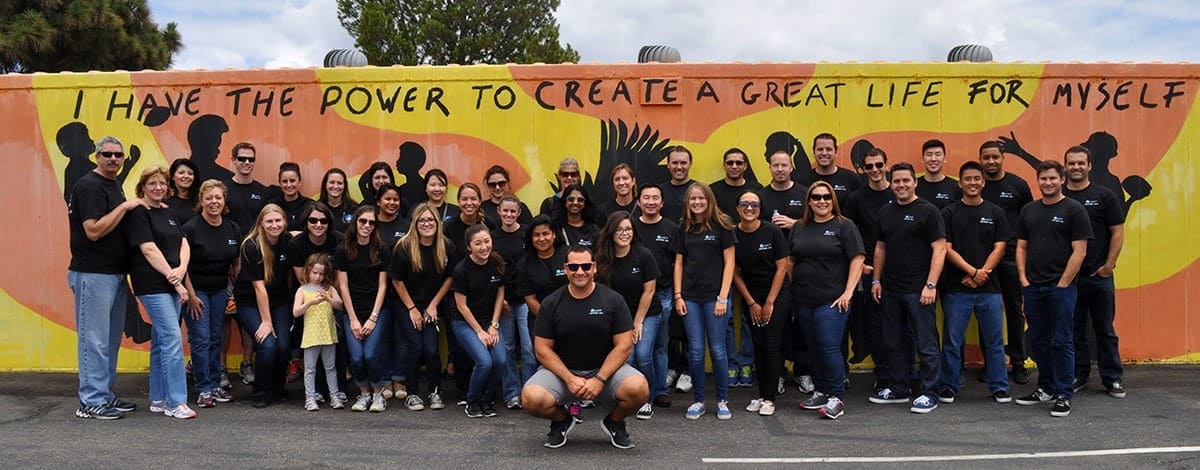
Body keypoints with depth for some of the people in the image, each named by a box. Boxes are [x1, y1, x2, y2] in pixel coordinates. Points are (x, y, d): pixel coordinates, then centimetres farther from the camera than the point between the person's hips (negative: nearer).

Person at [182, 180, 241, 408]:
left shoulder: (232, 229, 2)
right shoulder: (191, 228, -12)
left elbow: (236, 262, 10)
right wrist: (191, 296, -14)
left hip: (220, 290, 5)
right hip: (196, 290, -5)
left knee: (215, 338, 9)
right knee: (201, 340, -6)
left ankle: (215, 385, 16)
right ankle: (203, 389, 0)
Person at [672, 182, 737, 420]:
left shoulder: (721, 226, -2)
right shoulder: (684, 228, 9)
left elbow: (729, 262, -4)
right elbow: (679, 263, 11)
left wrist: (723, 297, -9)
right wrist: (678, 296, 4)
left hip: (714, 296, -3)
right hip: (690, 297, 3)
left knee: (717, 349, 2)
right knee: (695, 351, 5)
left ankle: (722, 400, 15)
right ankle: (698, 400, 15)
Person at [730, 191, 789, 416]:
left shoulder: (772, 231, -11)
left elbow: (781, 268, -9)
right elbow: (735, 273, 2)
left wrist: (769, 302, -9)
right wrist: (751, 303, 0)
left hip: (777, 296, -2)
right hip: (750, 298, 3)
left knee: (772, 345, -5)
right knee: (758, 345, 5)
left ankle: (769, 397, 1)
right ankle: (761, 393, 13)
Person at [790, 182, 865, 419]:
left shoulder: (844, 226, -1)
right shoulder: (799, 228, 13)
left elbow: (857, 260, -6)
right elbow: (791, 261, 17)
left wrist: (848, 292, -12)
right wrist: (793, 289, 8)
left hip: (832, 300, -5)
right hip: (804, 301, 5)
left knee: (829, 347, -8)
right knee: (815, 348, 11)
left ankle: (837, 397, 1)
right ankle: (821, 392, 23)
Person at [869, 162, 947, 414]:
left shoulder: (927, 211, -6)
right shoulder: (885, 212, 12)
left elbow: (939, 249, -11)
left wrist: (931, 285, -17)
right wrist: (876, 280, 12)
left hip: (918, 290, -7)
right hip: (890, 289, 7)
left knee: (926, 343, -1)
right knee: (894, 342, 14)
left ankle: (928, 393, 8)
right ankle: (898, 389, 25)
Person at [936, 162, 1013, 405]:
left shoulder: (995, 212, 7)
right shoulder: (949, 213, 2)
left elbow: (999, 248, 2)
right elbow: (946, 249, -4)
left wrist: (982, 273, -11)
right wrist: (972, 271, -14)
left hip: (989, 287, 1)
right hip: (956, 288, -1)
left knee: (994, 339, 7)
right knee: (952, 340, 3)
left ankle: (999, 387, 18)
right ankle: (948, 387, 13)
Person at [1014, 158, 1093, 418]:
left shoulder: (1074, 210, -5)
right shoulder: (1028, 211, 12)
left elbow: (1079, 251, -9)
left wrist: (1062, 284, -12)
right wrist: (1024, 279, 3)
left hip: (1061, 287, -5)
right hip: (1032, 287, 5)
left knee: (1061, 342, -1)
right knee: (1039, 340, 13)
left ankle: (1063, 395, 6)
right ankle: (1046, 388, 25)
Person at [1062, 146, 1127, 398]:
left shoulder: (1104, 196, 2)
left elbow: (1117, 232, 1)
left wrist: (1109, 265, -6)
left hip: (1099, 275, -1)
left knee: (1105, 329, 5)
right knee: (1074, 329, 8)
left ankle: (1112, 378, 14)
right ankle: (1078, 376, 18)